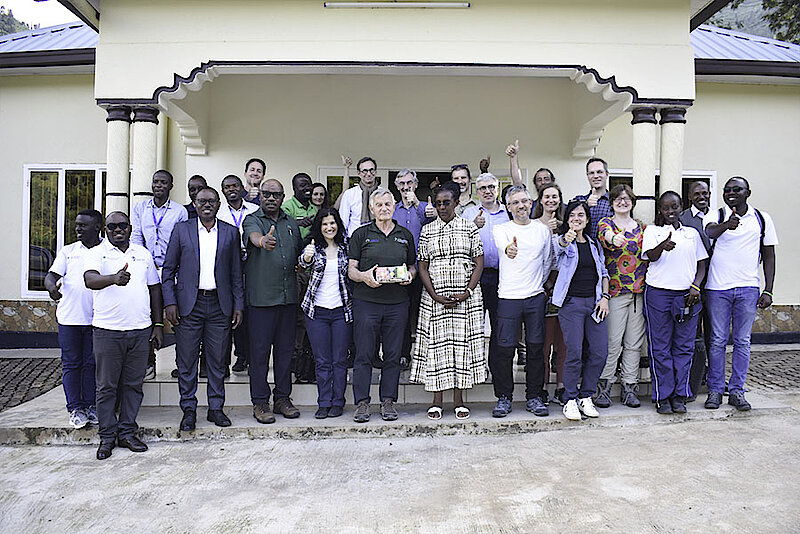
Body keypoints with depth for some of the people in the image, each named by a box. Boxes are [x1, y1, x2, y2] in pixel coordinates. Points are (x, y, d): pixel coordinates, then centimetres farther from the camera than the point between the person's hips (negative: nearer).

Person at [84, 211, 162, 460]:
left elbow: (154, 288, 16)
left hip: (140, 330, 3)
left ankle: (127, 432, 21)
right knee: (106, 386, 5)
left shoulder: (143, 253, 13)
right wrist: (114, 278, -41)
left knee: (133, 384, 9)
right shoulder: (96, 253, 1)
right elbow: (90, 279, -20)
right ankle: (107, 437, 17)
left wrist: (158, 324, 12)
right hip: (107, 331, -3)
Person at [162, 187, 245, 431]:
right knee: (186, 360, 4)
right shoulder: (181, 229, 6)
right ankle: (189, 410, 18)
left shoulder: (231, 232, 8)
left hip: (220, 306, 1)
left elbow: (236, 273, 9)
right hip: (189, 304, -1)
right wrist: (169, 302, -4)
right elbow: (168, 269, 5)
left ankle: (216, 408, 20)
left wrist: (238, 305, 4)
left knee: (218, 360, 7)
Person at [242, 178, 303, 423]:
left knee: (285, 348, 11)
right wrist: (263, 241, -49)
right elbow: (253, 235, -27)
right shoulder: (252, 220, -2)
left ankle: (283, 398, 22)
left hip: (288, 296, 5)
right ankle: (260, 402, 12)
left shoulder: (291, 223, 14)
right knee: (260, 349, 1)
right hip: (261, 297, -5)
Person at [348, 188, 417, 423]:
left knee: (393, 355, 6)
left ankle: (388, 401, 17)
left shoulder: (405, 235, 13)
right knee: (364, 355, -1)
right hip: (366, 301, -2)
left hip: (397, 303, 2)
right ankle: (362, 402, 9)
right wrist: (364, 276, -18)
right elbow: (351, 269, 3)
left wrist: (409, 274, -3)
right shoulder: (361, 234, 6)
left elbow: (413, 265, 19)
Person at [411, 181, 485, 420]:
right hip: (435, 297, 1)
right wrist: (436, 296, -9)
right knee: (436, 344, 1)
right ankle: (437, 400, 12)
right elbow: (422, 267, 4)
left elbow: (479, 263, 2)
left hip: (466, 297, 0)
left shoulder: (470, 228, 5)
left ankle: (458, 400, 14)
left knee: (463, 343, 3)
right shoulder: (427, 230, 7)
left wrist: (467, 293, -10)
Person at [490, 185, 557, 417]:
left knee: (535, 347, 6)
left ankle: (534, 397, 19)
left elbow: (550, 262, 18)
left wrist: (547, 284, 6)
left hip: (536, 296, 3)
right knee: (505, 348, -1)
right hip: (508, 297, -2)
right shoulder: (501, 229, 1)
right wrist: (509, 250, -45)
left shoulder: (543, 230, 10)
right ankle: (504, 398, 13)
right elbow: (504, 245, -23)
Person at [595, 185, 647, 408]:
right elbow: (605, 234, -24)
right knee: (612, 341, -6)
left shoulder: (641, 227, 15)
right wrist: (613, 238, -49)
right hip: (615, 290, -4)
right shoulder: (606, 223, 1)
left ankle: (629, 387, 16)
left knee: (635, 342, 7)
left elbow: (647, 255, 20)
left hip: (639, 291, 5)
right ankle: (604, 386, 7)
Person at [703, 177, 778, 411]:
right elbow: (710, 231, -23)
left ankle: (736, 391, 16)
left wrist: (768, 291, 3)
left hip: (748, 288, 2)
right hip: (717, 288, -2)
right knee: (717, 340, 5)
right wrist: (727, 225, -46)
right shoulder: (715, 216, 1)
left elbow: (769, 255, 9)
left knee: (742, 341, 7)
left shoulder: (762, 219, 7)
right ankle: (715, 390, 15)